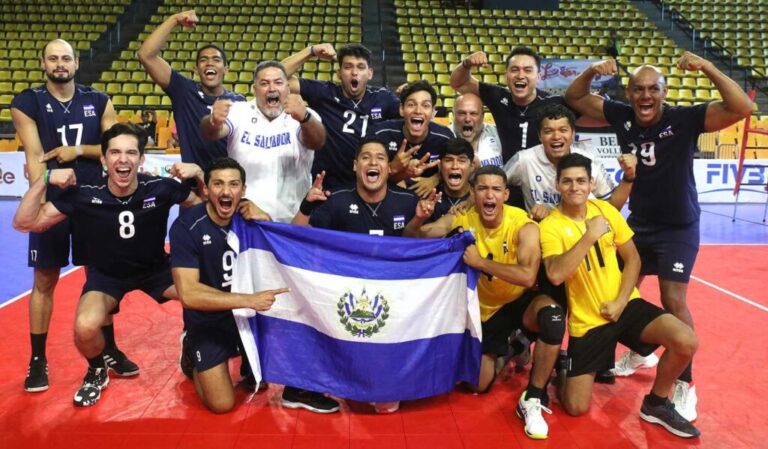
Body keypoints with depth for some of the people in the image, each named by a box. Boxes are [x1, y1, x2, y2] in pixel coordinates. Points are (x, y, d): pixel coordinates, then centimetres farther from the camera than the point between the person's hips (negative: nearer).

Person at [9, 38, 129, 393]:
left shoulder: (99, 101, 4)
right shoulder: (26, 103, -2)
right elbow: (34, 155, -11)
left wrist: (78, 150, -13)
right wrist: (42, 195, -23)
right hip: (51, 201, -2)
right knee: (44, 280, 5)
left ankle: (109, 350, 23)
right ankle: (38, 359, 17)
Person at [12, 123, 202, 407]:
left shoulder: (160, 188, -21)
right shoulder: (83, 194, -21)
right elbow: (24, 223, -16)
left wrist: (197, 174, -26)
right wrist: (45, 179, -30)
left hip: (156, 268, 1)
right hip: (106, 274, -1)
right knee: (85, 327, -30)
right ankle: (97, 373, 8)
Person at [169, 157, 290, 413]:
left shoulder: (249, 218, -9)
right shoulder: (186, 226, -21)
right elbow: (189, 294, -27)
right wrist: (249, 300, -32)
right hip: (208, 321, -4)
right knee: (221, 404, -10)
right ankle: (193, 355, 19)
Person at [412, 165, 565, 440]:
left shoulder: (523, 226, -23)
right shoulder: (462, 220, -14)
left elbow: (527, 277, -38)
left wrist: (480, 262, -35)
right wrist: (419, 219, -34)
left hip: (520, 301, -3)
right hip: (485, 309, 3)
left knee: (552, 316, -37)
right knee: (478, 384, 3)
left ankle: (533, 399, -18)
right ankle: (503, 350, 38)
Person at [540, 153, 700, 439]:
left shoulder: (606, 210, 1)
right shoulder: (550, 226, -12)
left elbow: (633, 259, 5)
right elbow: (555, 275, -28)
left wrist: (621, 301, -9)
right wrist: (590, 236, -29)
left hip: (626, 306, 4)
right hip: (587, 320, -3)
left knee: (686, 341, -22)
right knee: (576, 408, -8)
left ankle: (656, 404, 6)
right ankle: (564, 368, 28)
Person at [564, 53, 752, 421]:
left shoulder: (685, 119, -20)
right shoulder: (620, 115, -8)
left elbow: (741, 108, -32)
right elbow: (574, 99, 0)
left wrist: (707, 68, -38)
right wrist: (591, 72, -18)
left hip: (678, 228, -5)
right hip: (638, 222, 5)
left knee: (674, 301, -9)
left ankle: (685, 384, 7)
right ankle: (639, 351, 39)